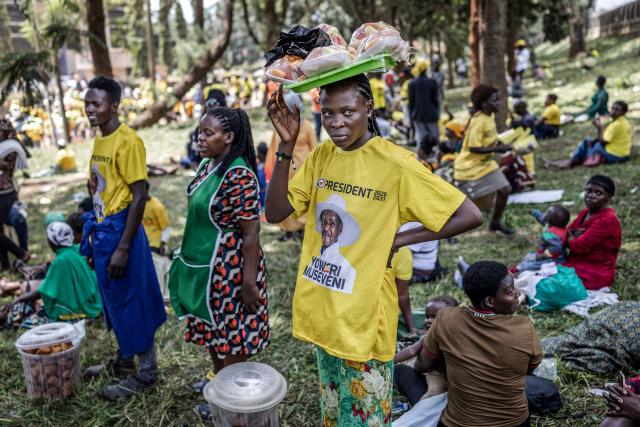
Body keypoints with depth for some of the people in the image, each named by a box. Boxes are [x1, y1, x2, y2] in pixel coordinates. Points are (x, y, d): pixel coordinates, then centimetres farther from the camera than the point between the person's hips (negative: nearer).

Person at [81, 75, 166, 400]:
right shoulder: (100, 140, 11)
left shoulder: (128, 141, -16)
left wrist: (123, 247, -21)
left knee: (132, 302, 2)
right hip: (102, 230, 9)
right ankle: (123, 360, 36)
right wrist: (92, 235, 17)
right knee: (114, 300, 19)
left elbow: (139, 196, -20)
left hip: (120, 231, -9)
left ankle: (146, 373, 17)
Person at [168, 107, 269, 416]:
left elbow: (251, 233, -22)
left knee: (231, 339, 6)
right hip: (205, 269, 9)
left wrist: (248, 282, -21)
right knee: (212, 334, 20)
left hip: (228, 271, -9)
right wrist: (189, 259, 20)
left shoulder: (239, 176, -22)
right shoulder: (207, 165, 6)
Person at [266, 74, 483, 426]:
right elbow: (275, 213, -6)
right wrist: (286, 145, -15)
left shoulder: (394, 163, -17)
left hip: (363, 315, -5)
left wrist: (398, 240, -16)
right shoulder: (320, 156, 0)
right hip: (321, 309, 6)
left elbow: (470, 215, -16)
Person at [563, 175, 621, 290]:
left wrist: (570, 237, -1)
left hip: (596, 275, -8)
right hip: (578, 265, 8)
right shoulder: (585, 212, 7)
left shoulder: (607, 220, -20)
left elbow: (579, 246, -23)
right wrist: (574, 236, -11)